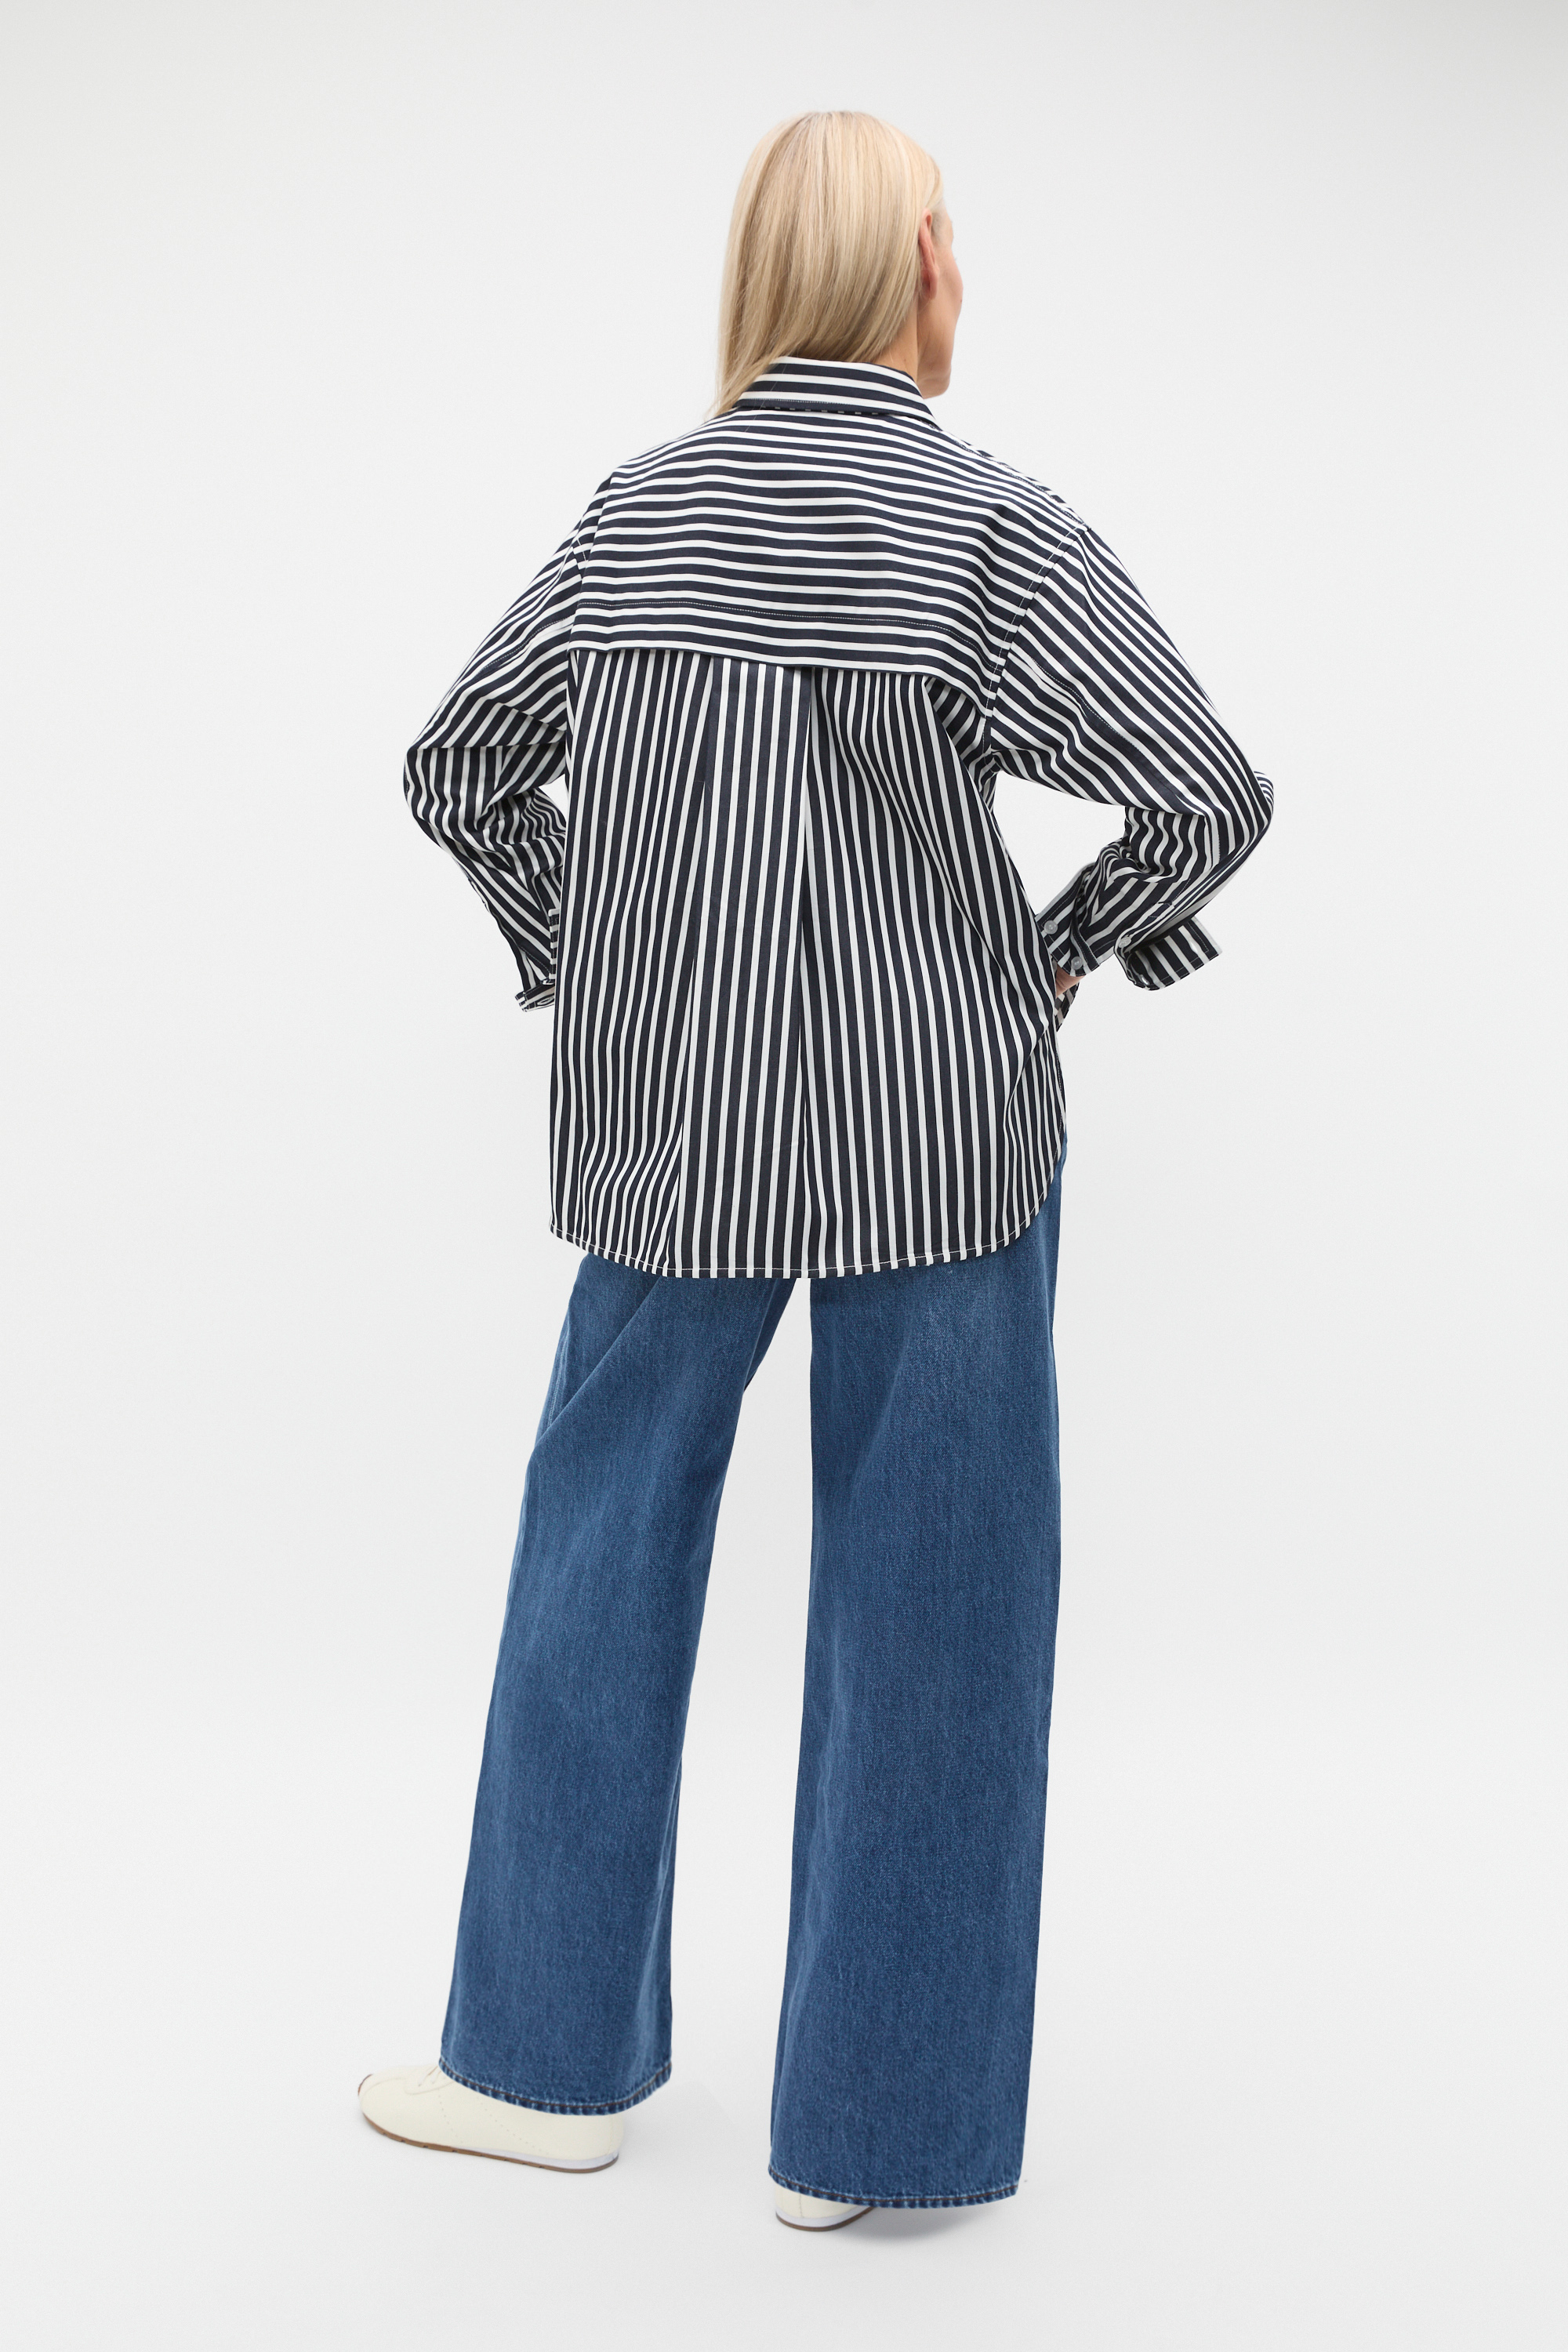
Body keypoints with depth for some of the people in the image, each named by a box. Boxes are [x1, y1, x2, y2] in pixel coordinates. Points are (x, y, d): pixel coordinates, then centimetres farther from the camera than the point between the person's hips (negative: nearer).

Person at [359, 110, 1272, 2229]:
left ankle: (547, 2056, 28)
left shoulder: (635, 516, 3)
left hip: (665, 1137, 4)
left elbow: (458, 765, 10)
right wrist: (1070, 948, -1)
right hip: (936, 1141, -4)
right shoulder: (989, 529, -11)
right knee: (920, 1610, 8)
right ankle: (868, 2123, 19)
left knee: (602, 1562, 16)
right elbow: (1211, 797, -17)